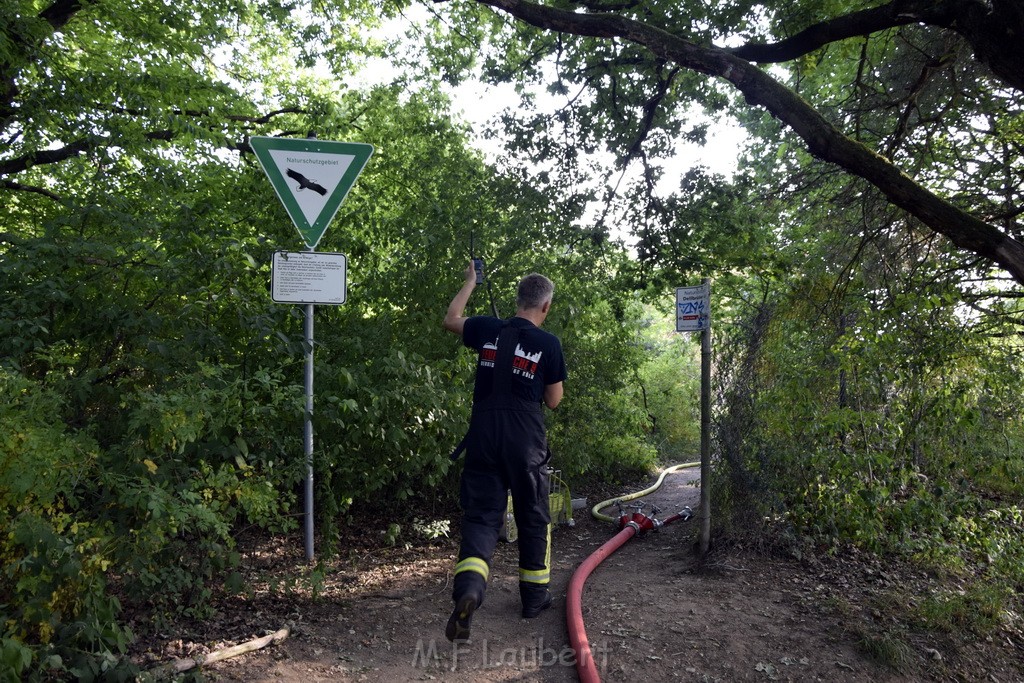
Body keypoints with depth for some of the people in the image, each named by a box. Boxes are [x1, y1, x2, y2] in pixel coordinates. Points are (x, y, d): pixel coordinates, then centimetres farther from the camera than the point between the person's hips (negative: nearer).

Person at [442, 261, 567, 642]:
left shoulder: (488, 331, 2)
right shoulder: (549, 345, -5)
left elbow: (450, 319, 23)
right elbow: (553, 400, 3)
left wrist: (471, 281, 32)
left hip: (484, 436, 2)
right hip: (526, 440, -2)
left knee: (480, 515, 3)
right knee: (533, 518, 15)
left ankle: (468, 588, -21)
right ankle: (534, 596, 28)